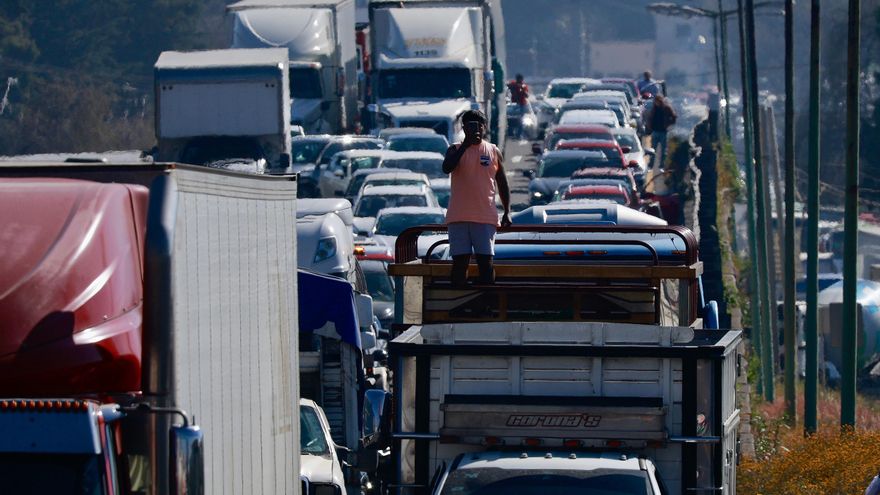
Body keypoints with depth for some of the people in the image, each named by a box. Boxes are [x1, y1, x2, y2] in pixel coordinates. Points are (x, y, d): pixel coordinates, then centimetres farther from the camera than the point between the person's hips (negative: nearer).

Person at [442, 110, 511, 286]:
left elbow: (502, 184, 13)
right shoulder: (455, 149, 5)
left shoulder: (494, 151, 9)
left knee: (486, 261, -3)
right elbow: (446, 168, -16)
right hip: (458, 217, -1)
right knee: (460, 261, -1)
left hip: (486, 217, 1)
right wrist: (465, 145, -19)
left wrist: (507, 212, 5)